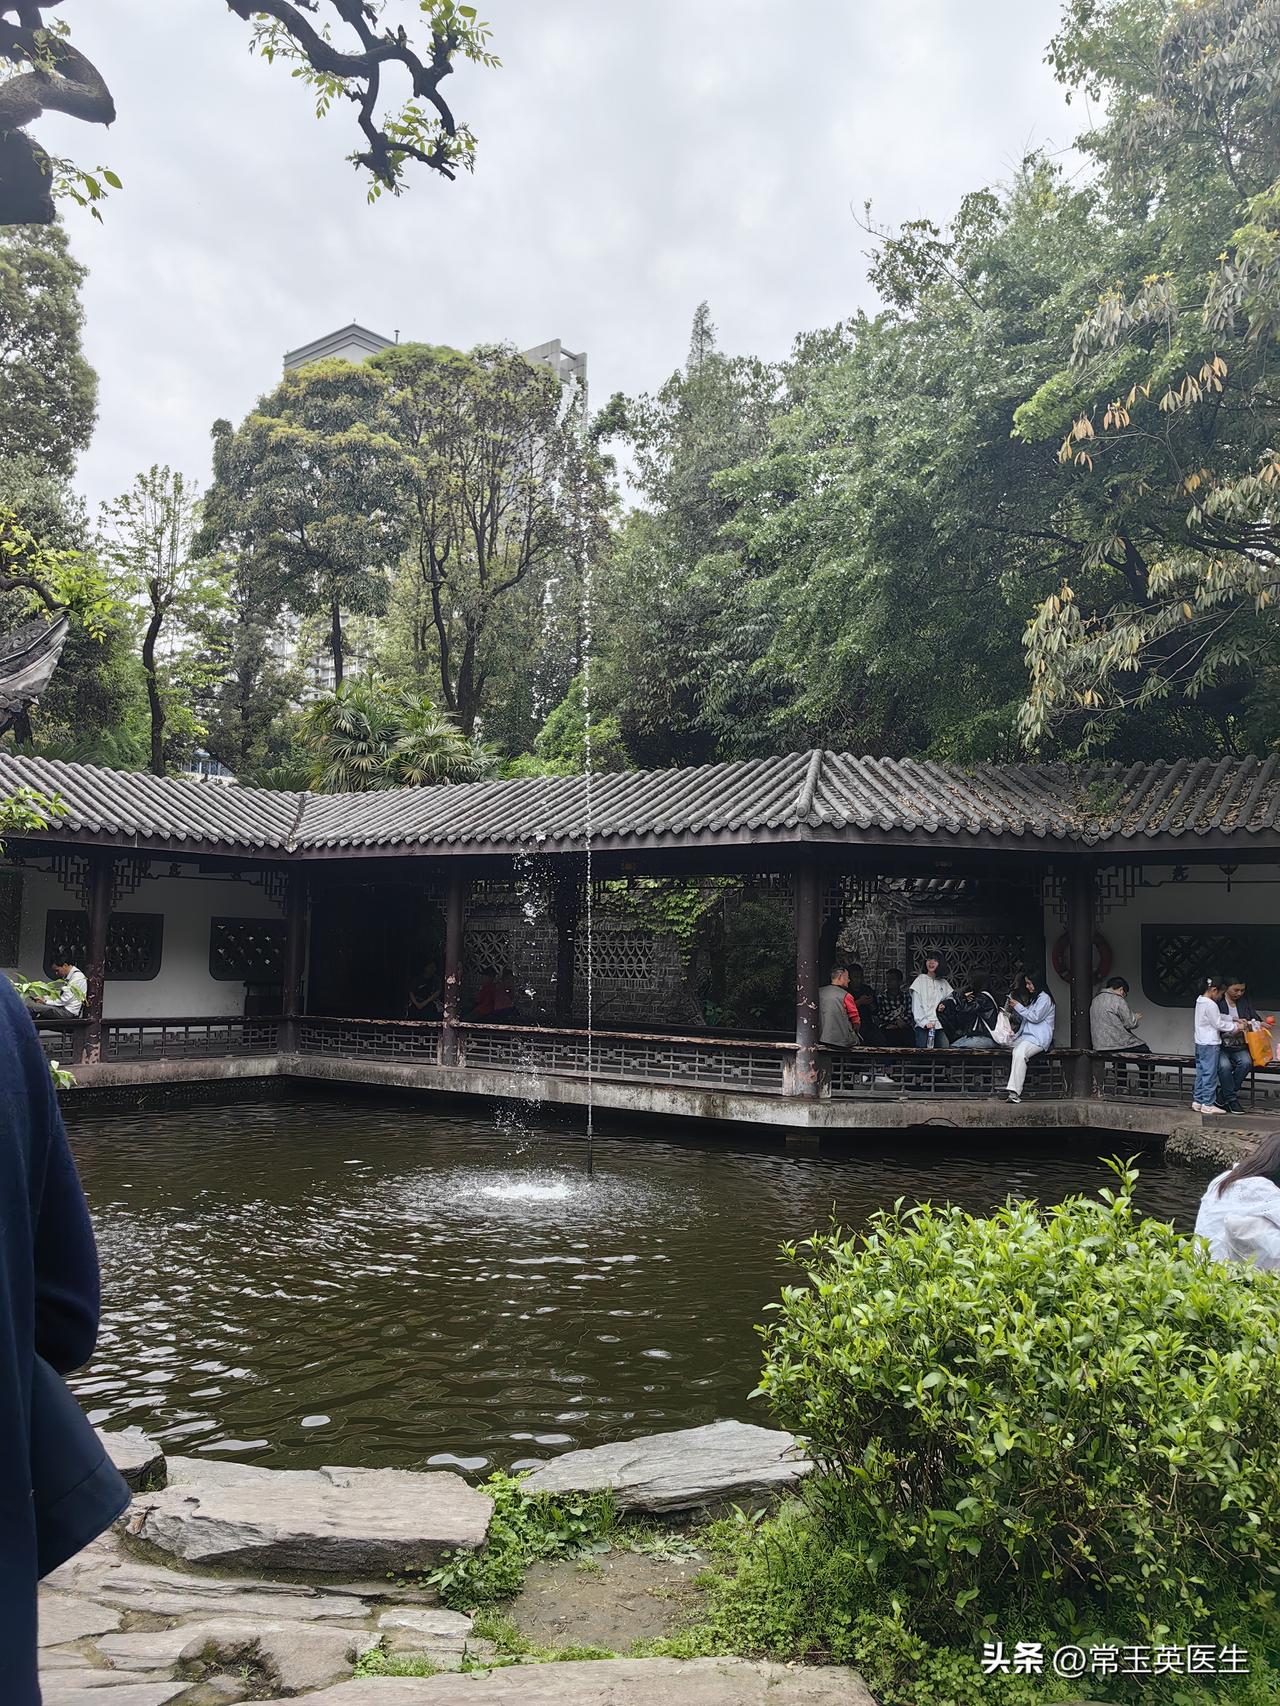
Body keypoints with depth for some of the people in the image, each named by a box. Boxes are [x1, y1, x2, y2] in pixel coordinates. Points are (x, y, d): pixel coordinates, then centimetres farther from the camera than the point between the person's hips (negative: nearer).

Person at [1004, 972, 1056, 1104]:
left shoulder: (1045, 998, -2)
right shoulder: (1033, 998, 27)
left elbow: (1035, 1017, -11)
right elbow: (1025, 1018, 30)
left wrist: (1018, 1007, -4)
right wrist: (1013, 1009, 14)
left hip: (1038, 1038, -10)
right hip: (1025, 1036, 10)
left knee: (1020, 1053, -34)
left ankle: (1015, 1091, -42)